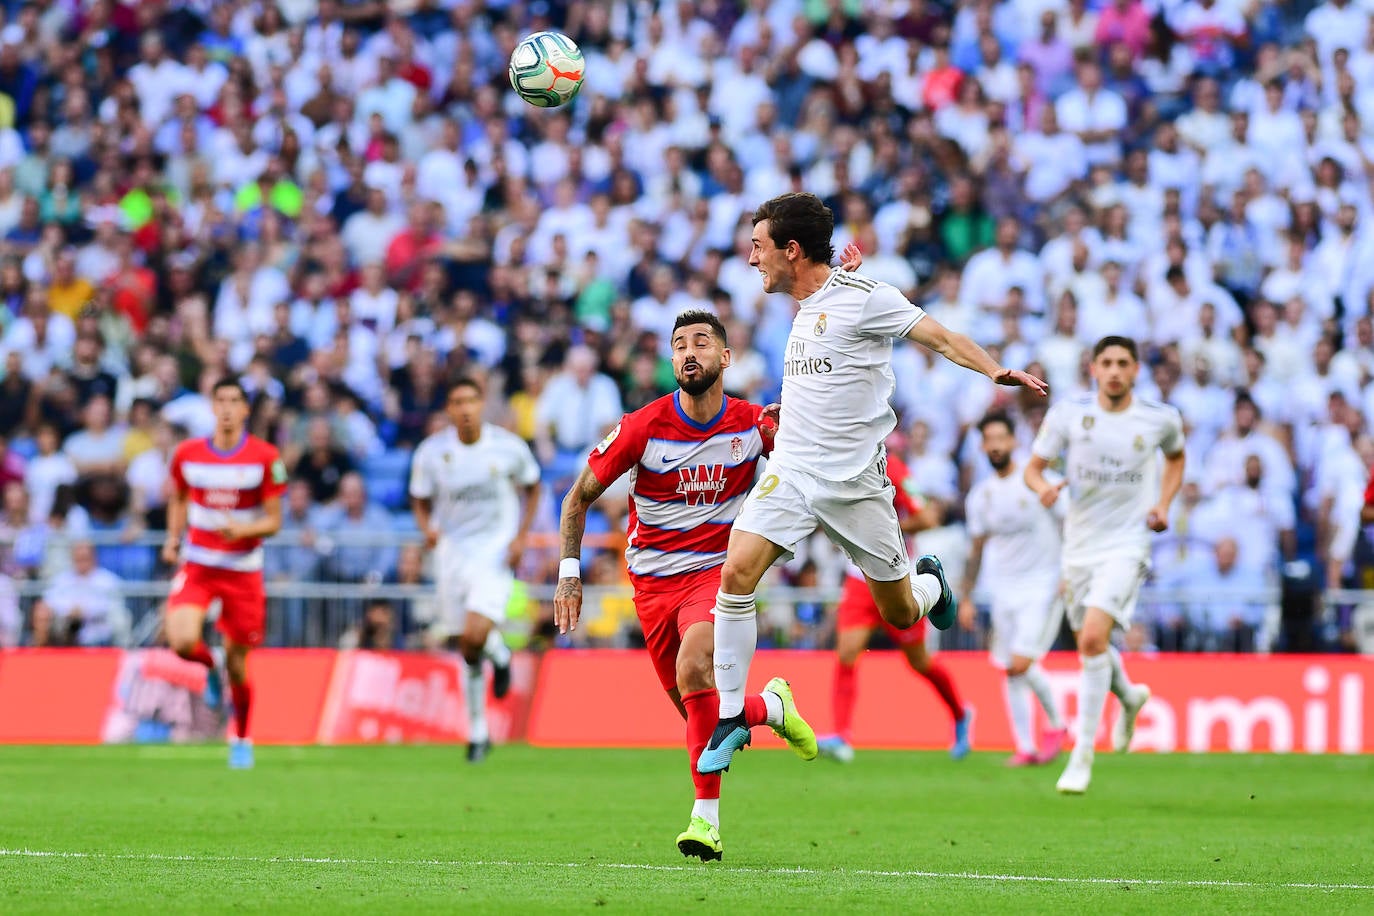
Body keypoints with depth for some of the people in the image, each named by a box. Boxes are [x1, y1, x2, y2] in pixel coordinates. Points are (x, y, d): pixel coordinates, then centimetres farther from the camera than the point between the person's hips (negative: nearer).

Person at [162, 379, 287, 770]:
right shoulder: (187, 454, -1)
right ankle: (210, 667, 15)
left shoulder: (265, 458, -8)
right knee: (182, 642, -23)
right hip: (197, 565, 1)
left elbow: (273, 521, -6)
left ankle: (241, 740, 28)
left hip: (243, 569, -1)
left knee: (238, 665, 4)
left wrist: (243, 530, -25)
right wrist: (173, 538, 3)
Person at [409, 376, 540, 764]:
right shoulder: (432, 452, -6)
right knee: (466, 651, 6)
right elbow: (420, 500, 7)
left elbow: (532, 487, 9)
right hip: (452, 553, 2)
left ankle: (499, 654, 14)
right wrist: (427, 528, -15)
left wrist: (520, 536, -2)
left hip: (496, 554, -2)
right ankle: (478, 732, 21)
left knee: (476, 635, -23)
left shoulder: (509, 447, -7)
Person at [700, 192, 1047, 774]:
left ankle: (929, 580, 42)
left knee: (900, 614, 4)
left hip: (855, 481, -6)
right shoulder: (805, 308, 13)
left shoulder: (863, 298, -10)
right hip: (790, 471, 6)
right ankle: (731, 718, -9)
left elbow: (938, 337, -14)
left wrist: (994, 370, -28)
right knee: (736, 573, -17)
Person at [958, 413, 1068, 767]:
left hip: (1042, 587, -5)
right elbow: (977, 548, 17)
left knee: (1021, 664, -15)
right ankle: (1025, 747, 10)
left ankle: (1056, 723, 7)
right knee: (1011, 671, 3)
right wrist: (965, 598, 15)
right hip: (1004, 589, 5)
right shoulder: (980, 495, 8)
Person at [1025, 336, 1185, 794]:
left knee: (1094, 636, -21)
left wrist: (1163, 505, 4)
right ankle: (1129, 697, 50)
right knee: (1089, 643, 14)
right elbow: (1033, 467, 2)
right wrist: (1043, 486, -22)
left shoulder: (1160, 419, -3)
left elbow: (1176, 457, 19)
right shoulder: (1068, 413, -3)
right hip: (1078, 546, 3)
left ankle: (1082, 756, -16)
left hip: (1126, 545, -3)